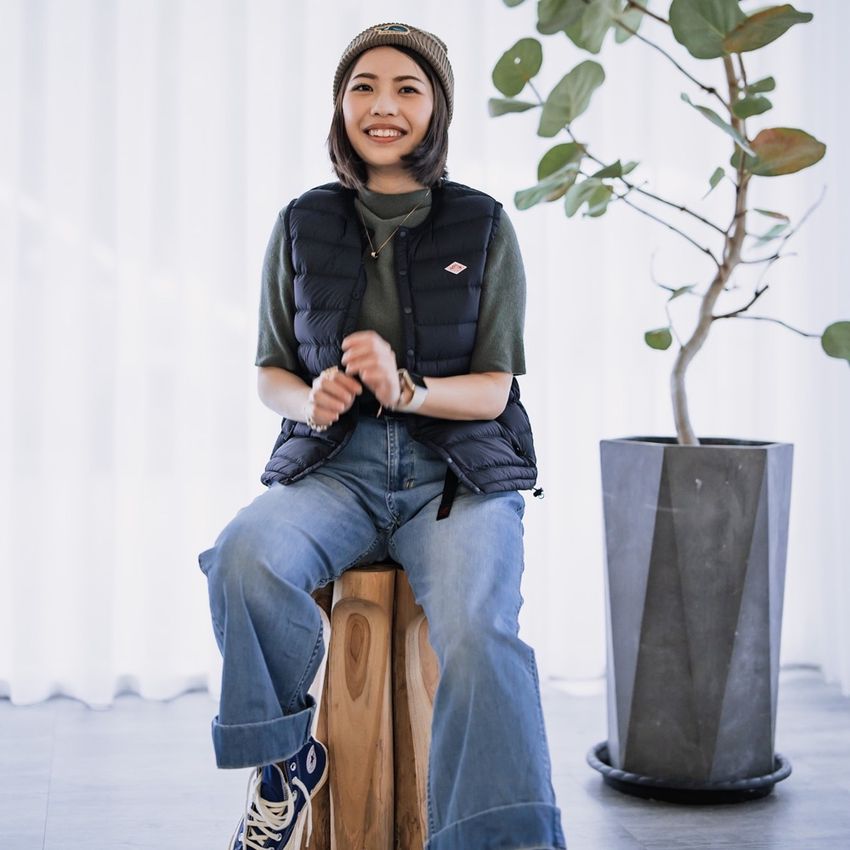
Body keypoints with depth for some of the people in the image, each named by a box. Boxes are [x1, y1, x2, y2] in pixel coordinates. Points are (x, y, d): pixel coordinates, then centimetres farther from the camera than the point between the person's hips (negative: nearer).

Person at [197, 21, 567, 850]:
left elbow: (493, 390, 1)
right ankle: (286, 754, -8)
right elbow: (269, 371, 14)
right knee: (245, 556, -32)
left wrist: (406, 389, -20)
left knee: (478, 634, -32)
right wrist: (309, 400, -11)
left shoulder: (483, 227, 3)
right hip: (334, 468, 2)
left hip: (460, 471, -1)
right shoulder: (302, 224, 8)